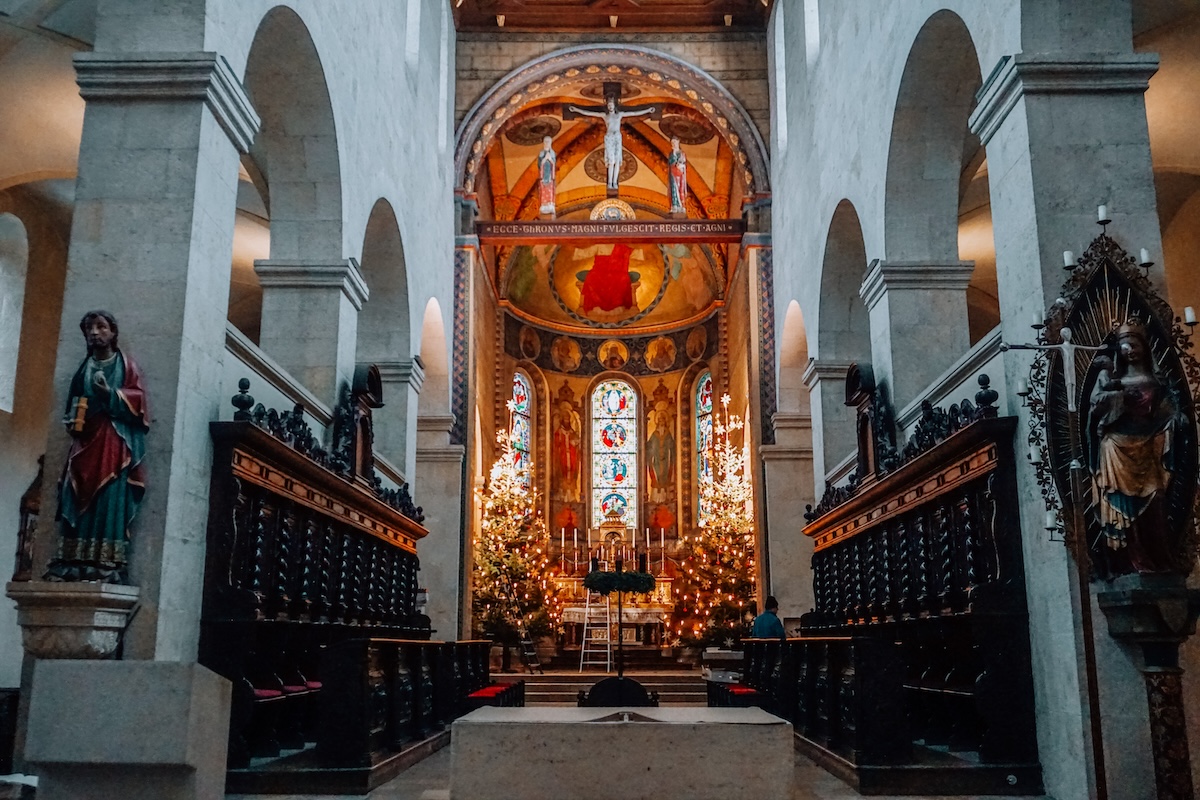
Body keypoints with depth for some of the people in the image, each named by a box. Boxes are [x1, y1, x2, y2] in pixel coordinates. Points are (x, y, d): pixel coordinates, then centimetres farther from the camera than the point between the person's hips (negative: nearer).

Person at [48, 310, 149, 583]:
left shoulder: (126, 366, 9)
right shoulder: (84, 369, 21)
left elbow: (137, 399, -3)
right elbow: (73, 403, 24)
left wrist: (110, 393, -19)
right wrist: (71, 419, 3)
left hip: (115, 443, -5)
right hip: (85, 442, 5)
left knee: (111, 501, -14)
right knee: (78, 501, -6)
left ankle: (107, 565, -21)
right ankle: (72, 564, -9)